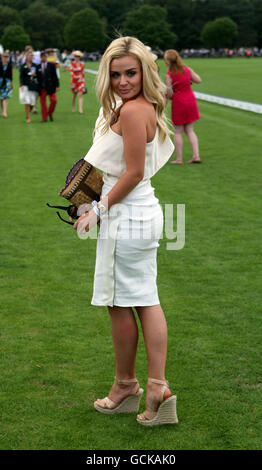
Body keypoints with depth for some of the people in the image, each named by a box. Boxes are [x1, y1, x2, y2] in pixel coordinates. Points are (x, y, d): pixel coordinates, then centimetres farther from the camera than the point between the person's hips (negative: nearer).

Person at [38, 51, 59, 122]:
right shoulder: (38, 66, 6)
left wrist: (57, 85, -3)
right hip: (42, 87, 1)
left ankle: (50, 113, 16)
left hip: (50, 86, -1)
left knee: (54, 100, -8)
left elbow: (55, 76, 2)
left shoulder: (51, 65, 3)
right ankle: (44, 118, 8)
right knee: (43, 102, 1)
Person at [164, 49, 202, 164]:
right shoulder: (187, 69, -1)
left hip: (178, 102, -5)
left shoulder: (169, 75, -15)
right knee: (189, 130, 13)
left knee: (178, 132, 6)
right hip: (190, 100, 5)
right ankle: (196, 156, 5)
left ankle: (179, 158, 9)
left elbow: (169, 94, -16)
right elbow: (198, 80, 6)